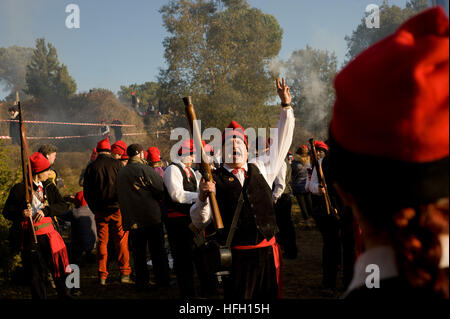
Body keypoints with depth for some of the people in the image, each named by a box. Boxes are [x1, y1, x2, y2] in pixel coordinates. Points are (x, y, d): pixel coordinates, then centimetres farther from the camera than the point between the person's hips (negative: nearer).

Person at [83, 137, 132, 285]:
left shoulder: (91, 167, 2)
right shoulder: (116, 164, -4)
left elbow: (86, 191, 6)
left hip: (100, 210, 2)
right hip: (117, 208, -2)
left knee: (102, 242, 8)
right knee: (122, 240, 6)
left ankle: (102, 275, 9)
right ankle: (124, 273, 5)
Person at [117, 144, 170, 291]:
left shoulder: (121, 173, 9)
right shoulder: (145, 169, -12)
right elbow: (161, 189, -12)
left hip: (132, 219, 5)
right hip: (152, 217, -5)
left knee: (138, 252, 9)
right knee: (157, 251, 6)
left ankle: (142, 282, 11)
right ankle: (162, 280, 12)